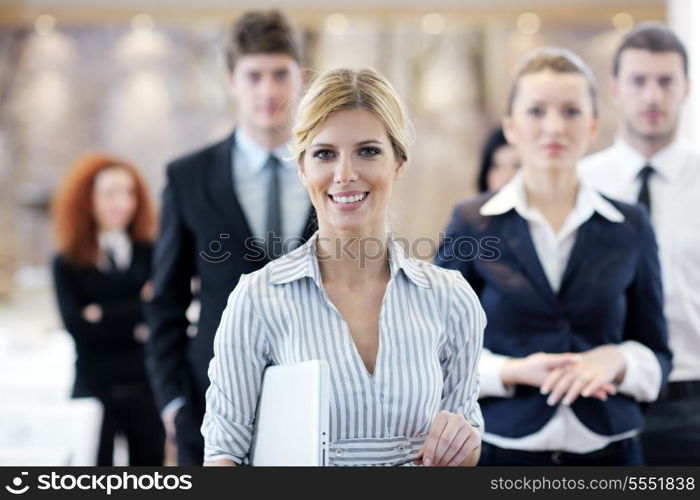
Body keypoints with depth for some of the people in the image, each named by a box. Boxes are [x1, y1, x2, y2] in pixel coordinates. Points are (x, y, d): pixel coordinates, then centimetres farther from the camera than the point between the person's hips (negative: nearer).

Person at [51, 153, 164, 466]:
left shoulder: (152, 255, 5)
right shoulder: (68, 264, 5)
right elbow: (77, 325, -7)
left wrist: (104, 315, -6)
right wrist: (136, 326, -7)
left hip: (147, 386, 1)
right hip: (95, 389, -1)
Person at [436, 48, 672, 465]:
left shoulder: (630, 228, 5)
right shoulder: (473, 224, 0)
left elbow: (657, 358, 8)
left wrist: (617, 361, -12)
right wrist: (513, 372, -14)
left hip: (608, 449, 2)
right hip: (503, 450, -2)